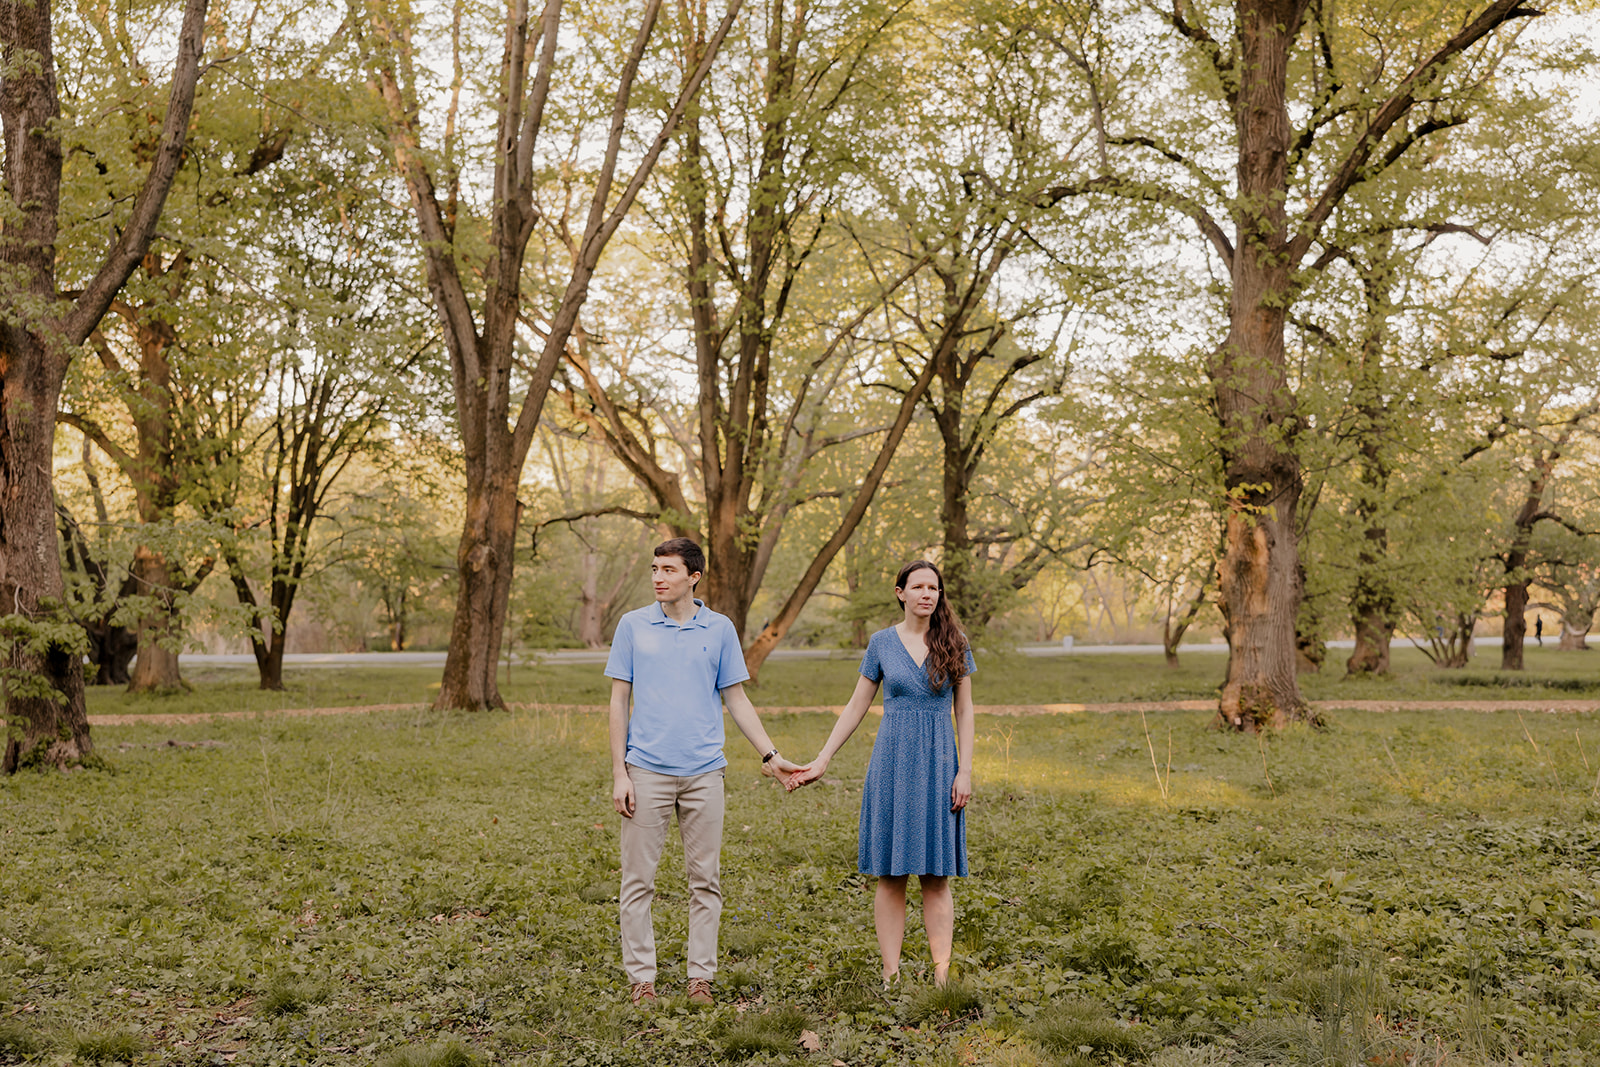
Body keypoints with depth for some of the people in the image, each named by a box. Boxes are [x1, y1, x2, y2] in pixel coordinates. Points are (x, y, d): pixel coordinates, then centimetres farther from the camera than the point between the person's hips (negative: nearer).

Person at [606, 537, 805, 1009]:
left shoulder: (720, 629, 5)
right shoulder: (633, 625, 3)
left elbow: (735, 699, 11)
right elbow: (619, 701, 4)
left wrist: (770, 754, 5)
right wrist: (619, 773, -2)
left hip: (703, 773, 1)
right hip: (647, 771, -1)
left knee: (705, 880, 5)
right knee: (638, 880, 2)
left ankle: (701, 977, 15)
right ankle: (641, 978, 12)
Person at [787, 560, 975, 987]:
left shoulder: (953, 643, 4)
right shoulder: (882, 643, 4)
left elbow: (964, 711, 6)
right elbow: (856, 707, 9)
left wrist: (964, 772, -2)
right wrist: (821, 761, 5)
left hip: (939, 762, 0)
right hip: (892, 760, 0)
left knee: (937, 876, 1)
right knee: (891, 875, 1)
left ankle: (942, 975, 5)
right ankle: (891, 975, 6)